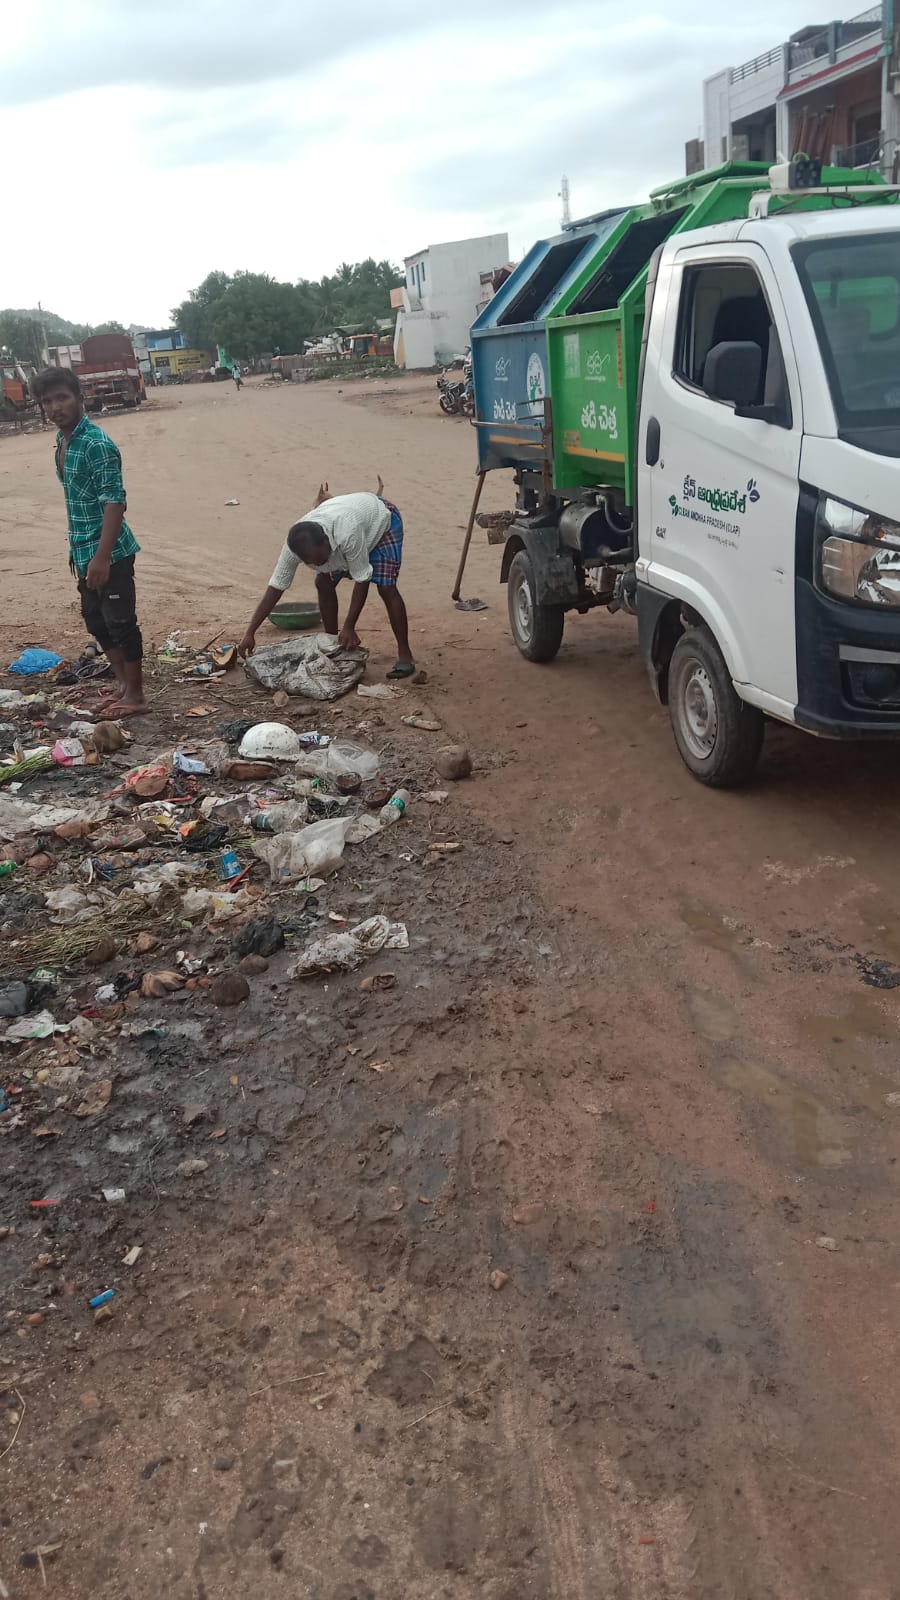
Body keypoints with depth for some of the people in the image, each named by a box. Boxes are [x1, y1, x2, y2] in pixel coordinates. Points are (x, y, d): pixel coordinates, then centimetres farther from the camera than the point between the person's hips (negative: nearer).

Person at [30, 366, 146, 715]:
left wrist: (102, 556, -27)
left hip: (110, 553, -9)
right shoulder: (62, 442, 10)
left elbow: (114, 502, -22)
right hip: (85, 552, 9)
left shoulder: (97, 444, -18)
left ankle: (135, 695, 9)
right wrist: (77, 549, 21)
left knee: (121, 623, 0)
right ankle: (123, 682, 32)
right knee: (96, 622, 18)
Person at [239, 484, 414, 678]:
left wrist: (349, 628, -31)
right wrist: (250, 634, -25)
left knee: (386, 587, -18)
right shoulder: (294, 545, -30)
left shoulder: (347, 534, -47)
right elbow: (275, 589, -22)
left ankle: (405, 655, -9)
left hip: (382, 519, -6)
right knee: (323, 583, -4)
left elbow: (361, 581, -34)